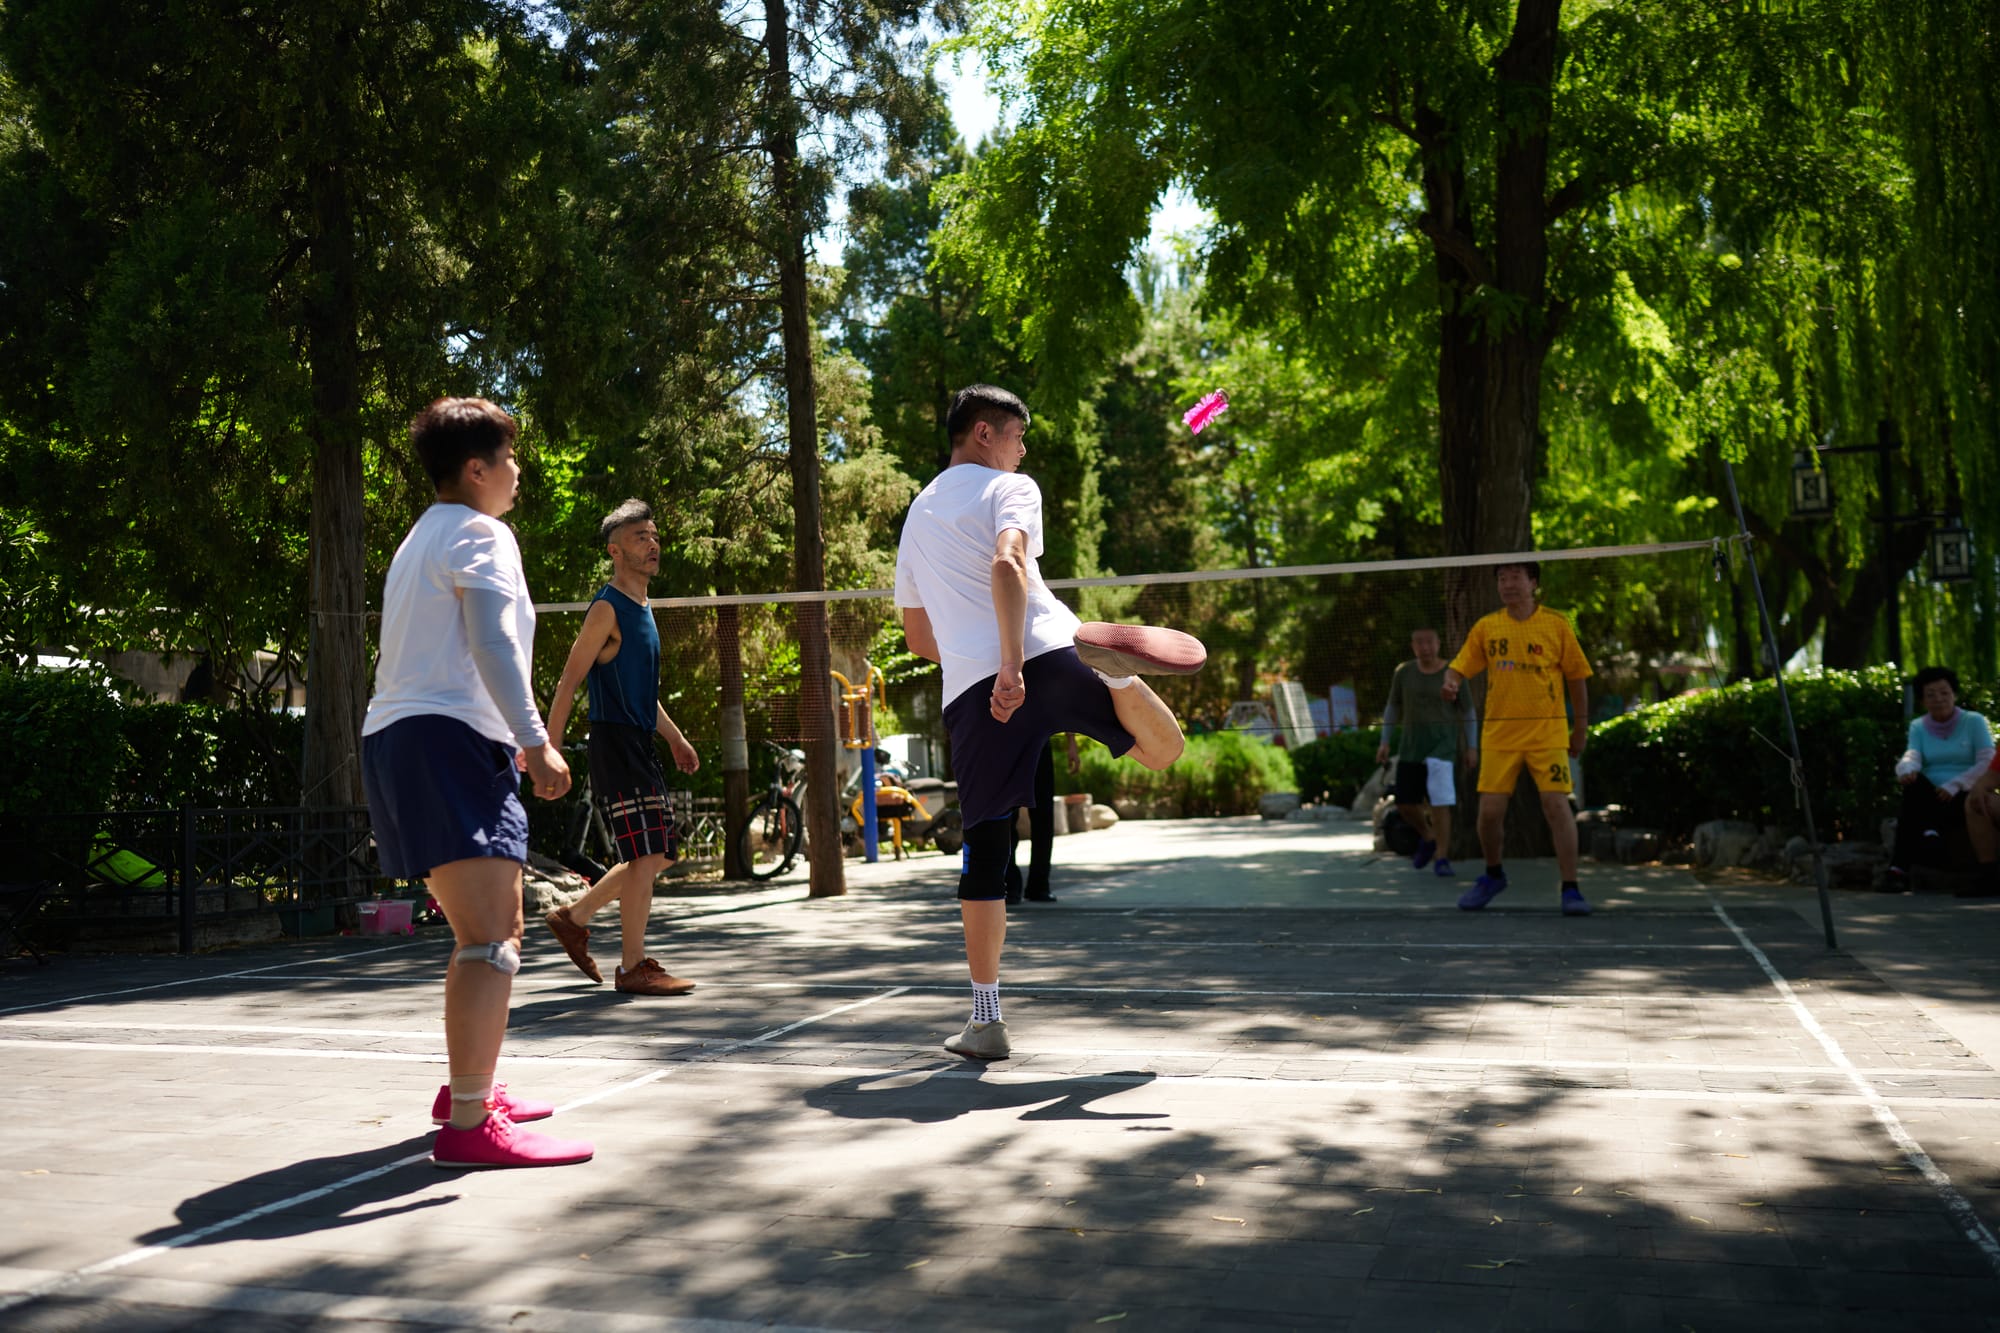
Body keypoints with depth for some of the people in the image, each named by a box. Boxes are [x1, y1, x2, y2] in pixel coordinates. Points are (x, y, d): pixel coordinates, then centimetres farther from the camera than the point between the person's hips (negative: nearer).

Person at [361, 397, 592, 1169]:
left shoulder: (425, 538, 26)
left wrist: (517, 738, 34)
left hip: (401, 738, 11)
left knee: (495, 930, 20)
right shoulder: (479, 534, -5)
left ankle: (468, 1086, 30)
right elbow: (493, 644, -18)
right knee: (490, 942, -16)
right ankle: (469, 1124, -21)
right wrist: (534, 741, -24)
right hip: (447, 742, -11)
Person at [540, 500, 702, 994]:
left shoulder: (642, 610, 18)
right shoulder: (607, 609, -9)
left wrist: (675, 739, 23)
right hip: (614, 745, -9)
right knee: (644, 855, -10)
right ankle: (632, 968, -1)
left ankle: (573, 917, 25)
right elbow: (569, 682, -13)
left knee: (660, 854, 12)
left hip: (641, 748, 9)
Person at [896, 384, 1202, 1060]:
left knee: (985, 851, 9)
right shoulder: (1009, 488, 9)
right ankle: (1113, 672, -22)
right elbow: (1006, 563, -14)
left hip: (969, 691, 4)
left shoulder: (917, 514, 28)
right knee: (1164, 750, 11)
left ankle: (986, 1019, 5)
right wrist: (1012, 662, -22)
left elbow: (918, 638, 31)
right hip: (1048, 655, -4)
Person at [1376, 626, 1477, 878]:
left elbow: (1467, 712, 0)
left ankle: (1442, 860, -5)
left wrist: (1472, 747, -4)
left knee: (1439, 802, -15)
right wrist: (1385, 742, 2)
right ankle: (1428, 837, 31)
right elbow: (1393, 707, 9)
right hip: (1411, 746, 3)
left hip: (1443, 745, -3)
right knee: (1404, 804, 4)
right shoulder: (1404, 672, 1)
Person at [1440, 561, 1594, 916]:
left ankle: (1571, 889, -2)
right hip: (1498, 733, 2)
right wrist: (1450, 684, -19)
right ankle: (1493, 876, 27)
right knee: (1490, 810, 1)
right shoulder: (1486, 627, 5)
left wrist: (1581, 727, 6)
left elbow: (1575, 676, 6)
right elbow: (1460, 666, 4)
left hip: (1547, 732, -2)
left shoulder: (1557, 624, 0)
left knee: (1557, 804, -12)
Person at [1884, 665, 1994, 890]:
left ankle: (1900, 868, -35)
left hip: (1965, 796, -2)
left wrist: (1954, 785, -22)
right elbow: (1911, 756, -5)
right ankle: (1929, 833, -47)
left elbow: (1988, 763, -6)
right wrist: (1906, 769, -32)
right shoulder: (1918, 727, 13)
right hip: (1929, 797, 2)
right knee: (1913, 781, -33)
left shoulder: (1974, 722, 5)